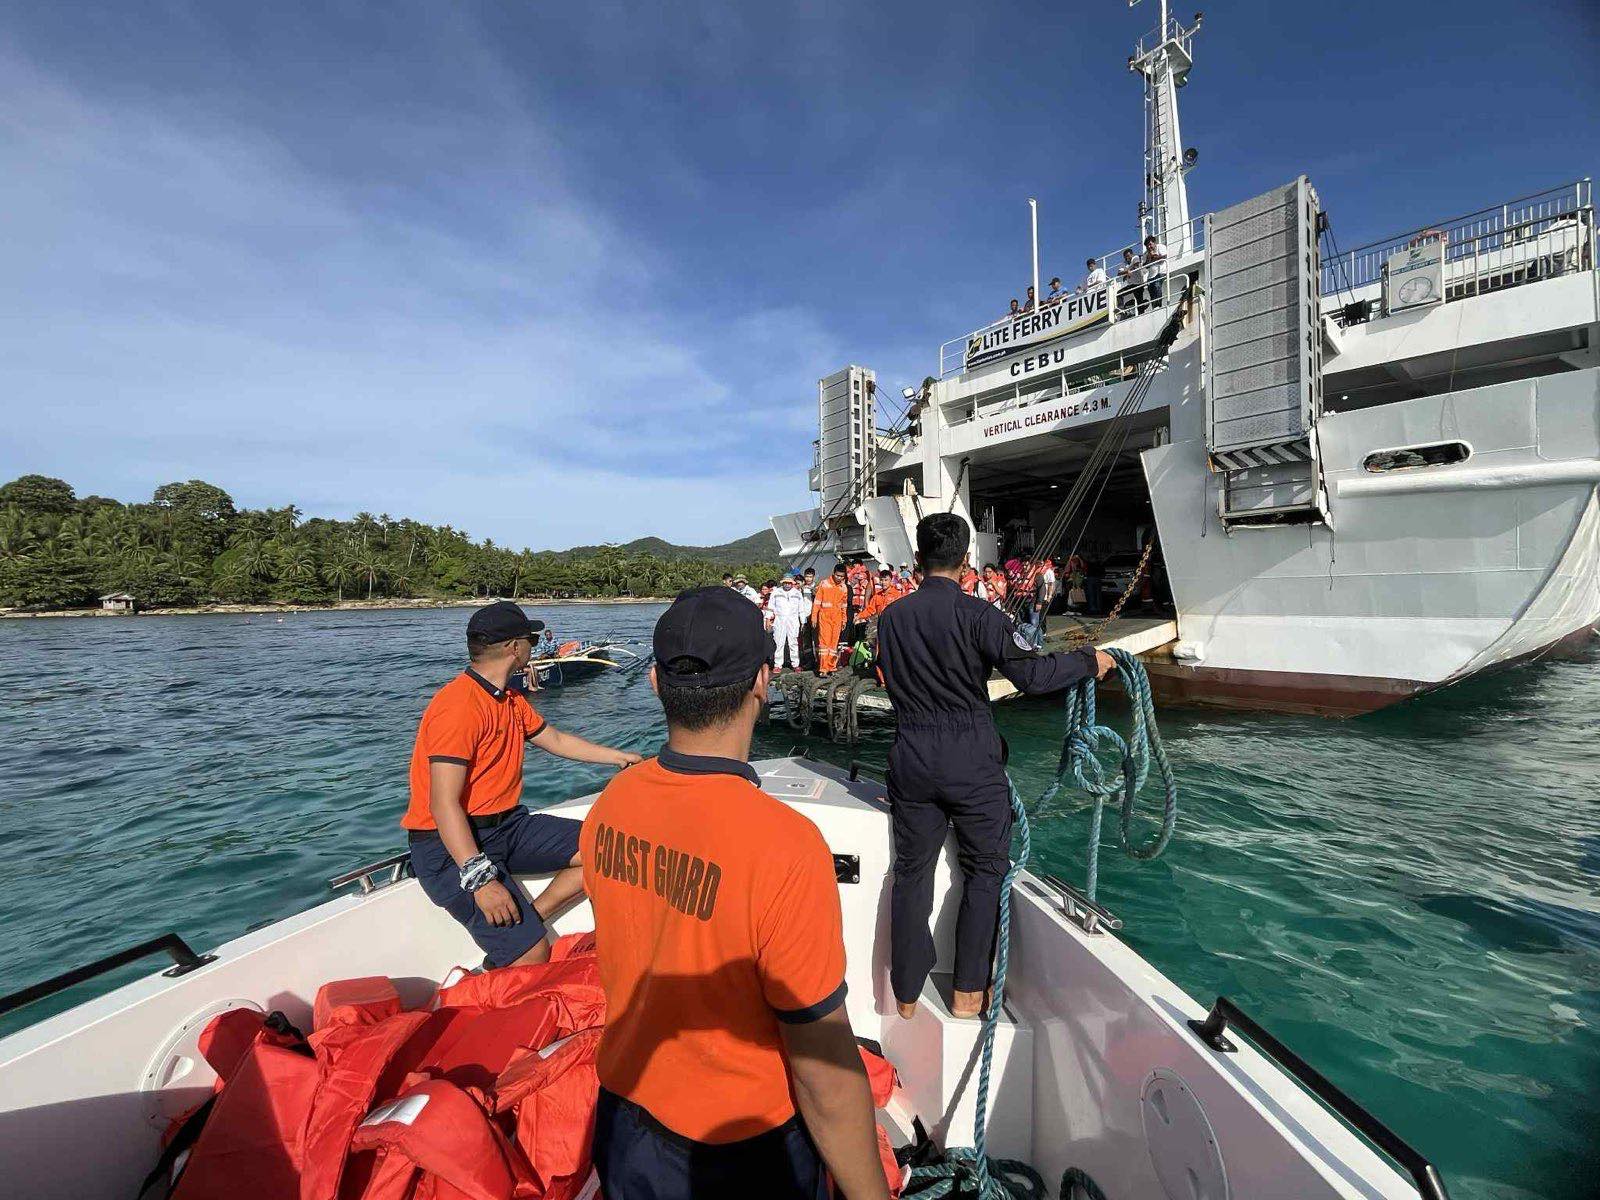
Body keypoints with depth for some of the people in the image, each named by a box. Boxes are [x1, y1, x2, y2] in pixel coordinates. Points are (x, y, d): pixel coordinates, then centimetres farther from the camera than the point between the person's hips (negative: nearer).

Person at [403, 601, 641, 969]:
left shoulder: (510, 698, 10)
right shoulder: (459, 705, -21)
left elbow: (554, 740, 23)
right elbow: (443, 805, -25)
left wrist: (620, 757, 26)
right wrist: (480, 877, -31)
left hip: (506, 825, 9)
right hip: (451, 845, -9)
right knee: (533, 956, -20)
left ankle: (524, 920, 0)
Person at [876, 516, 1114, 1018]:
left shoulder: (892, 617, 2)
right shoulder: (977, 614, -13)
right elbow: (1031, 674, -17)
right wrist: (1088, 659, -2)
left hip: (911, 759, 4)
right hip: (972, 760, -3)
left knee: (911, 873, 14)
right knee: (985, 870, 16)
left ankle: (906, 995, 27)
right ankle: (968, 992, 25)